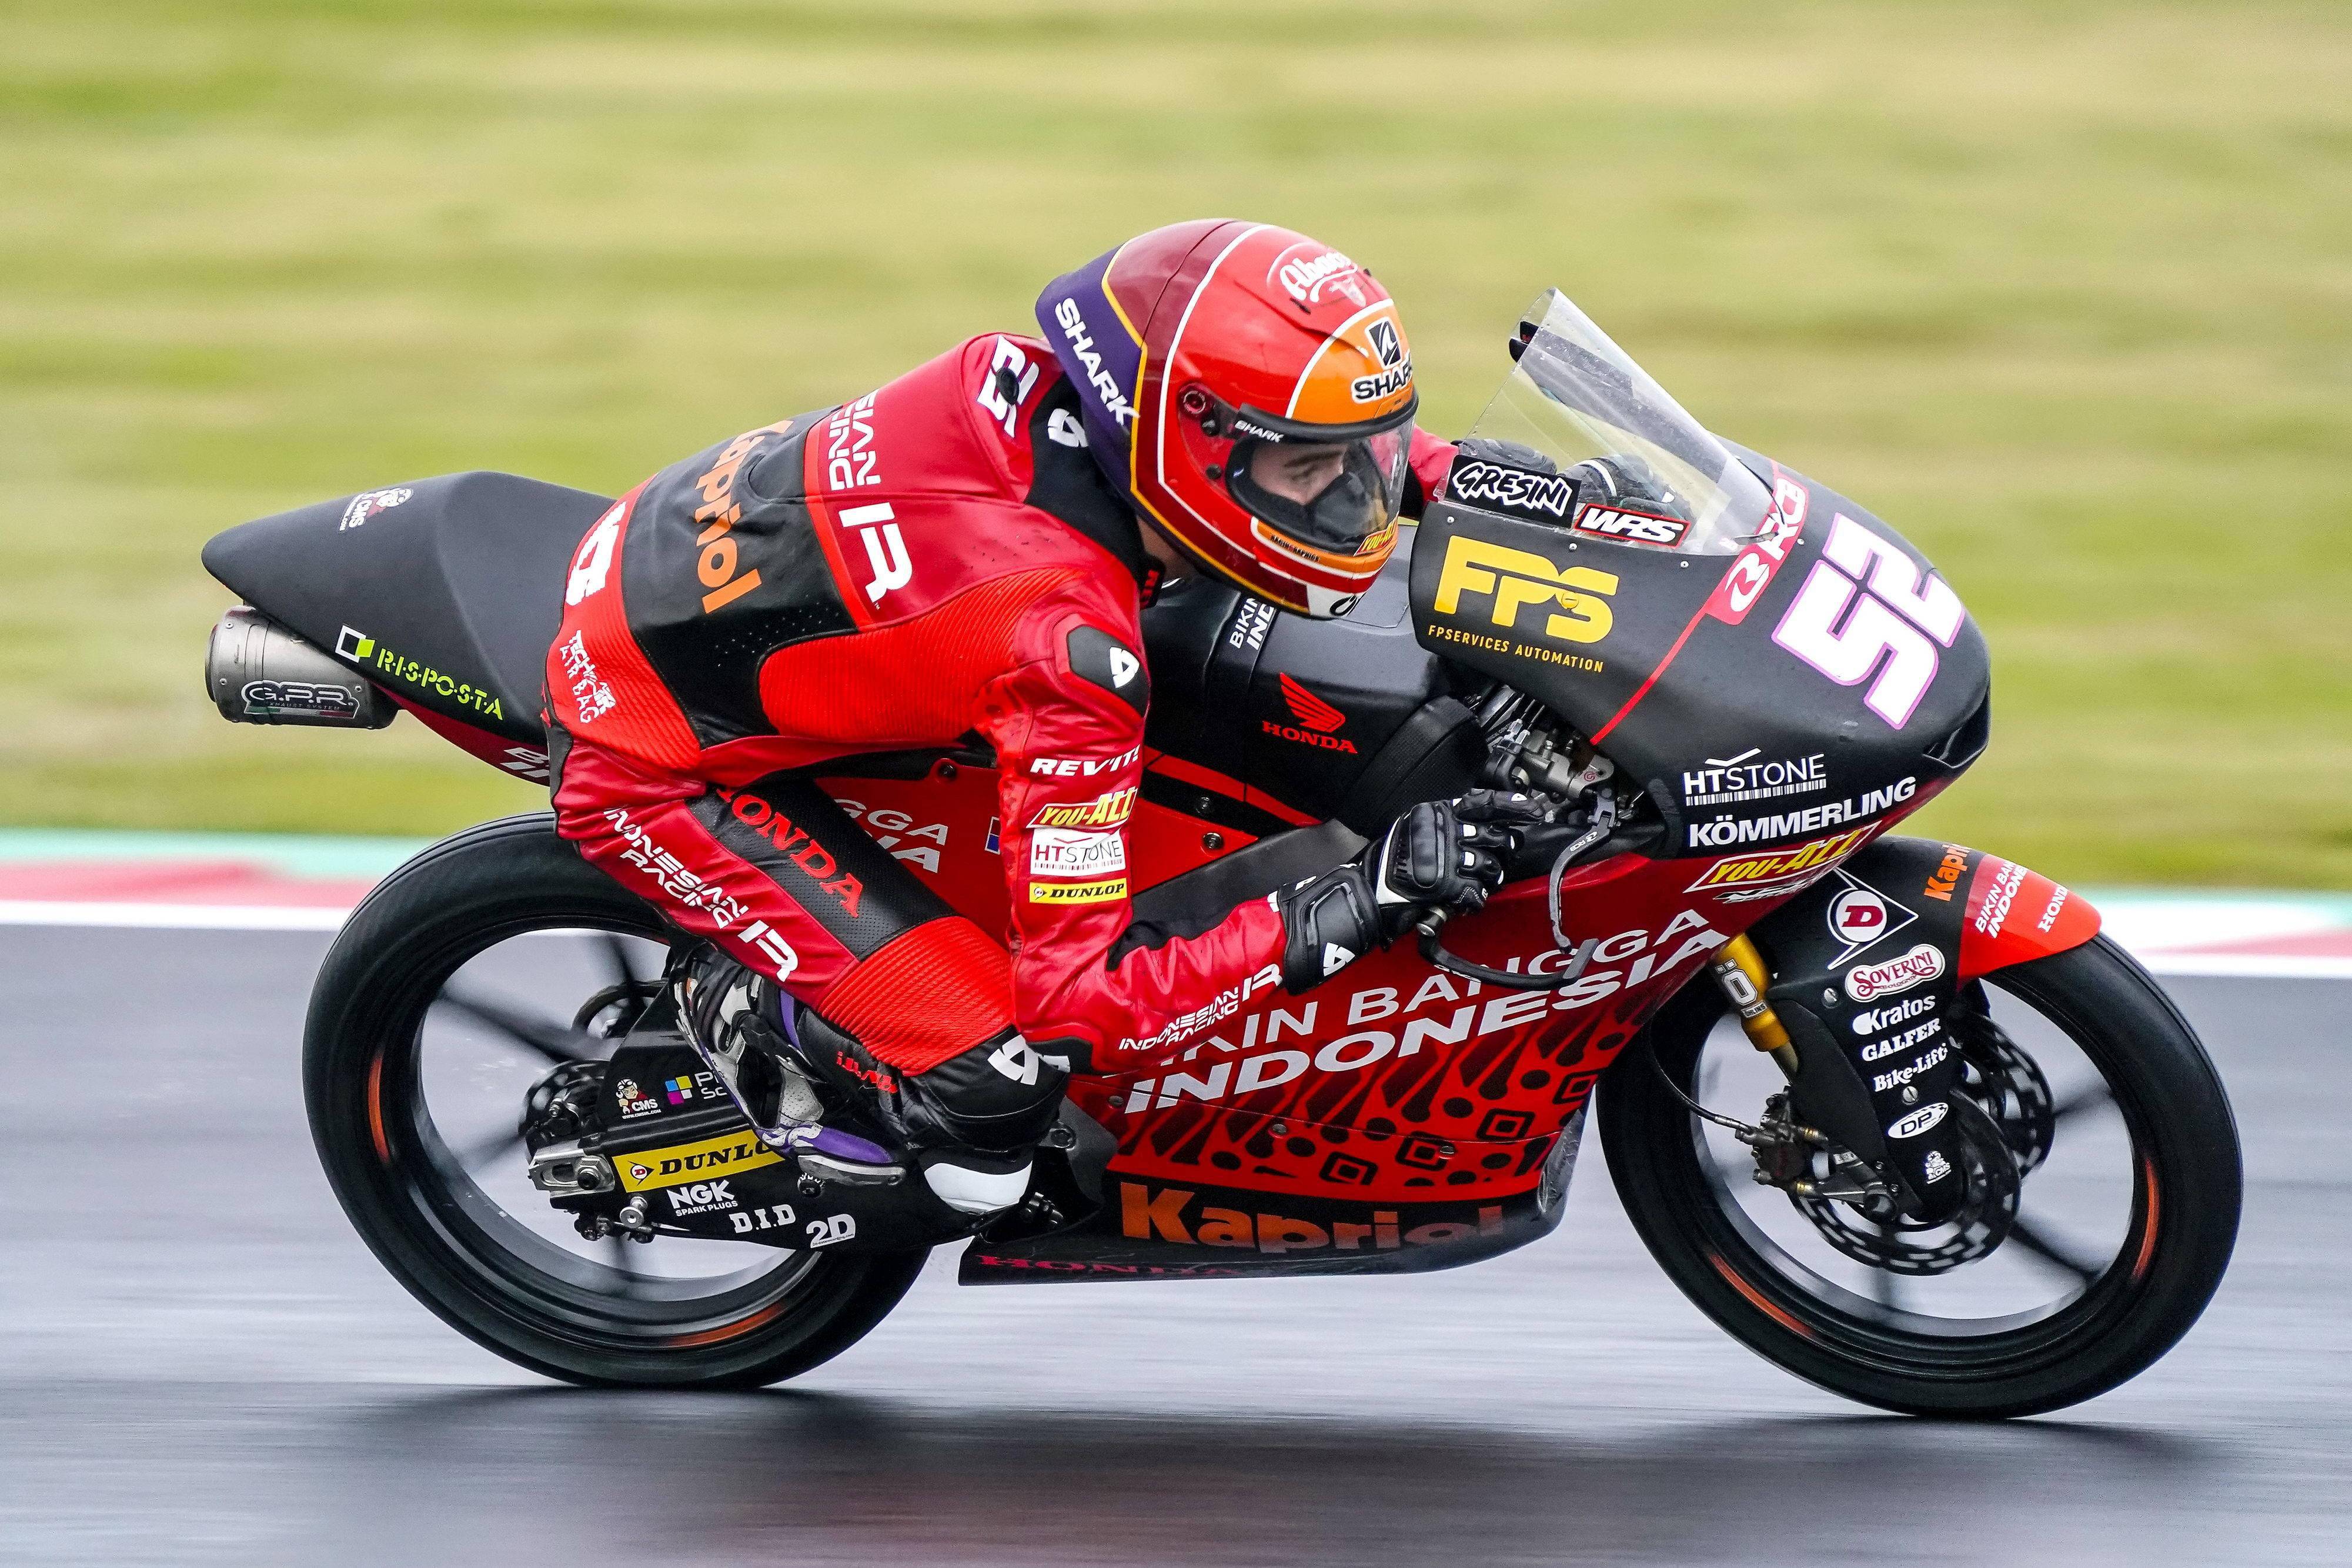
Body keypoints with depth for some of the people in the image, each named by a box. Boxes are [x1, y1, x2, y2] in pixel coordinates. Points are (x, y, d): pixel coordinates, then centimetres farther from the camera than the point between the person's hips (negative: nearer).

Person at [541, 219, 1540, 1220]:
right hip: (650, 772, -8)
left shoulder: (1027, 377, -16)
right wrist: (1370, 897, -31)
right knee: (997, 1081, -17)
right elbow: (1084, 1004, -29)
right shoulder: (1072, 650, -34)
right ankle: (746, 1004, 8)